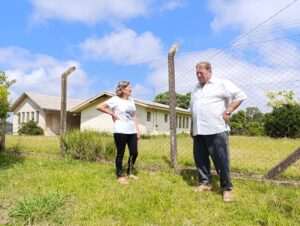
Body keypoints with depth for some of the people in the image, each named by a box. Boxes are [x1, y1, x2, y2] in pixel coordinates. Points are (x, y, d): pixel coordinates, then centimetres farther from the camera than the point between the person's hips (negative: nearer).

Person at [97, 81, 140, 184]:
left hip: (132, 131, 6)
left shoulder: (131, 100, 14)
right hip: (120, 131, -6)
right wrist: (112, 114, -8)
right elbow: (99, 107, -9)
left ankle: (130, 172, 28)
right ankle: (120, 176, 18)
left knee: (134, 153, 8)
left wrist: (138, 130, 12)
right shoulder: (115, 99, -6)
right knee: (120, 154, 4)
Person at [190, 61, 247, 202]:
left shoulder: (222, 83, 1)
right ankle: (205, 183, 24)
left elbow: (240, 96, -3)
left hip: (216, 129, -6)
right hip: (198, 131, 7)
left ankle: (227, 188, 11)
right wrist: (192, 127, 20)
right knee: (200, 159, 10)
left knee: (221, 160, -2)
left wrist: (228, 112, -10)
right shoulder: (196, 89, 21)